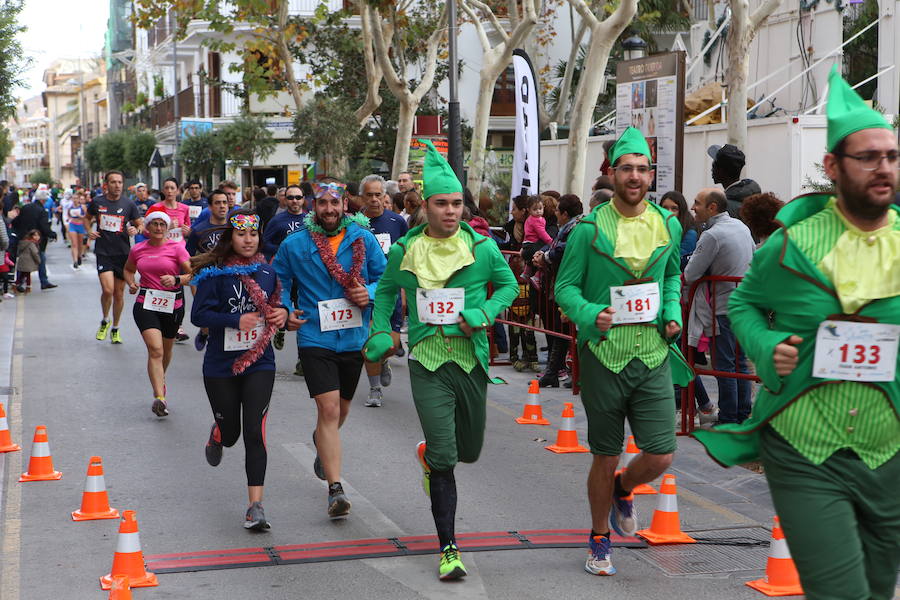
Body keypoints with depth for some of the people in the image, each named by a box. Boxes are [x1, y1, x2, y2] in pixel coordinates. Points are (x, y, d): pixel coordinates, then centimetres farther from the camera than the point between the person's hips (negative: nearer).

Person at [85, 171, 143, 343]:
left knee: (119, 293, 7)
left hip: (123, 253, 1)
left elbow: (141, 224, 8)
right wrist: (89, 230, -1)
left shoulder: (129, 204, 0)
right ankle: (104, 321, 11)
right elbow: (87, 218, 19)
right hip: (103, 252, -1)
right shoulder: (97, 202, 1)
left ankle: (115, 329, 24)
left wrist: (136, 230, -15)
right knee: (107, 290, -16)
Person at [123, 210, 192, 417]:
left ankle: (160, 379, 50)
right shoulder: (137, 250, 4)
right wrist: (131, 283, 4)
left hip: (172, 304, 0)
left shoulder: (176, 248, -4)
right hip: (145, 304, 0)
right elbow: (128, 269, 24)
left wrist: (176, 279, -27)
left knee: (166, 349, 19)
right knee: (155, 349, -17)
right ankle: (160, 397, -24)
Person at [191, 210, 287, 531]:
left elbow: (279, 303, 19)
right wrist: (237, 320, -23)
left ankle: (256, 507, -6)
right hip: (221, 365, -1)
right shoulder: (215, 272, -7)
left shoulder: (268, 270, 5)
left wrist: (282, 313, -4)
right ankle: (217, 433, 51)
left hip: (259, 363, 2)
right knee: (230, 433, 11)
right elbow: (198, 315, -12)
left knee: (255, 433, -9)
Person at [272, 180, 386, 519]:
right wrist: (286, 311, -8)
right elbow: (279, 283, 10)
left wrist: (370, 293, -14)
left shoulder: (364, 239, 1)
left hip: (354, 337, 3)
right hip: (315, 339, -3)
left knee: (340, 408, 20)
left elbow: (385, 277, 6)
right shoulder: (293, 245, -2)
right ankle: (335, 489, -14)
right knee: (329, 408, -15)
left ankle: (322, 441, 56)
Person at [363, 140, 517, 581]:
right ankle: (449, 549, -1)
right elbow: (385, 291, 17)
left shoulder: (481, 247, -2)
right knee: (443, 457, -10)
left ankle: (427, 455, 52)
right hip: (427, 363, -2)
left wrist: (484, 313, -6)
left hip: (471, 360, 2)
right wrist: (380, 334, 6)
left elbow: (508, 284, 12)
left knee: (469, 451, 15)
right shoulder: (404, 250, 0)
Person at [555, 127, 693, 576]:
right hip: (605, 353, -3)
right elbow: (566, 287, -1)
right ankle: (600, 540, 29)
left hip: (654, 353, 3)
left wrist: (673, 313, 4)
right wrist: (590, 315, -20)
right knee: (605, 458, 8)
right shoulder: (589, 229, -5)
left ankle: (623, 489, 32)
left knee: (660, 457, -4)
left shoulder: (668, 226, 6)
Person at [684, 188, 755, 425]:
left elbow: (690, 275, -17)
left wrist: (685, 280, 4)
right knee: (740, 361, 14)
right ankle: (743, 413, 19)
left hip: (723, 309, -8)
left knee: (724, 366, -2)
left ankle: (728, 419, 2)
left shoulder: (711, 236, -19)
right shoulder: (741, 226, 8)